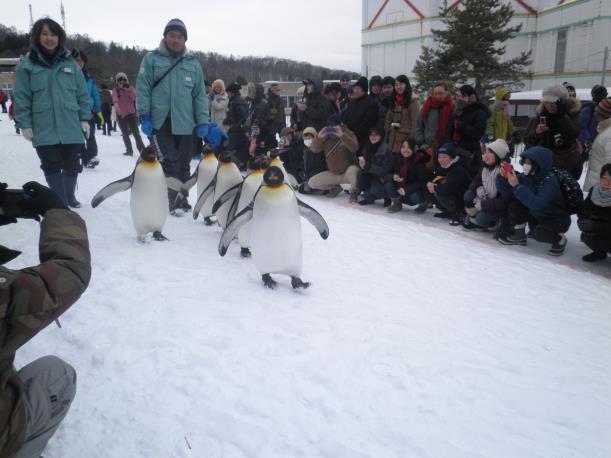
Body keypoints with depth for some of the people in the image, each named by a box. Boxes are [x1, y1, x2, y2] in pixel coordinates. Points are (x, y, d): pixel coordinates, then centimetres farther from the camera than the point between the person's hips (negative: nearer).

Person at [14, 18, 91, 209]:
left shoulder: (70, 63, 8)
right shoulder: (27, 65, 1)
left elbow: (82, 94, 9)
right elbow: (21, 98, 0)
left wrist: (85, 118, 3)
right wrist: (25, 124, -5)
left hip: (71, 127, 2)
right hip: (44, 129, -2)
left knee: (72, 166, 11)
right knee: (52, 167, 2)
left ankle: (69, 197, 29)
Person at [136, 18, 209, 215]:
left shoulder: (193, 63, 11)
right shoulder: (152, 59, 4)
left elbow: (200, 95, 10)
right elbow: (143, 89, 1)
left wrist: (203, 122, 4)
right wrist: (145, 116, -7)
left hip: (184, 122, 3)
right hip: (161, 121, -2)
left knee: (183, 163, 7)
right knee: (171, 161, -8)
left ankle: (182, 199, 19)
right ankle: (172, 200, -1)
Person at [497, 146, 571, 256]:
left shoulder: (550, 181, -29)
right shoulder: (526, 177, -9)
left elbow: (537, 204, -44)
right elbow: (503, 188, -8)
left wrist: (517, 186, -46)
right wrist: (503, 176, -30)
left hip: (557, 221, -6)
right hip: (537, 216, 7)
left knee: (539, 233, -34)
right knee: (515, 205, -13)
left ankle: (559, 240, -1)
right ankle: (519, 235, 8)